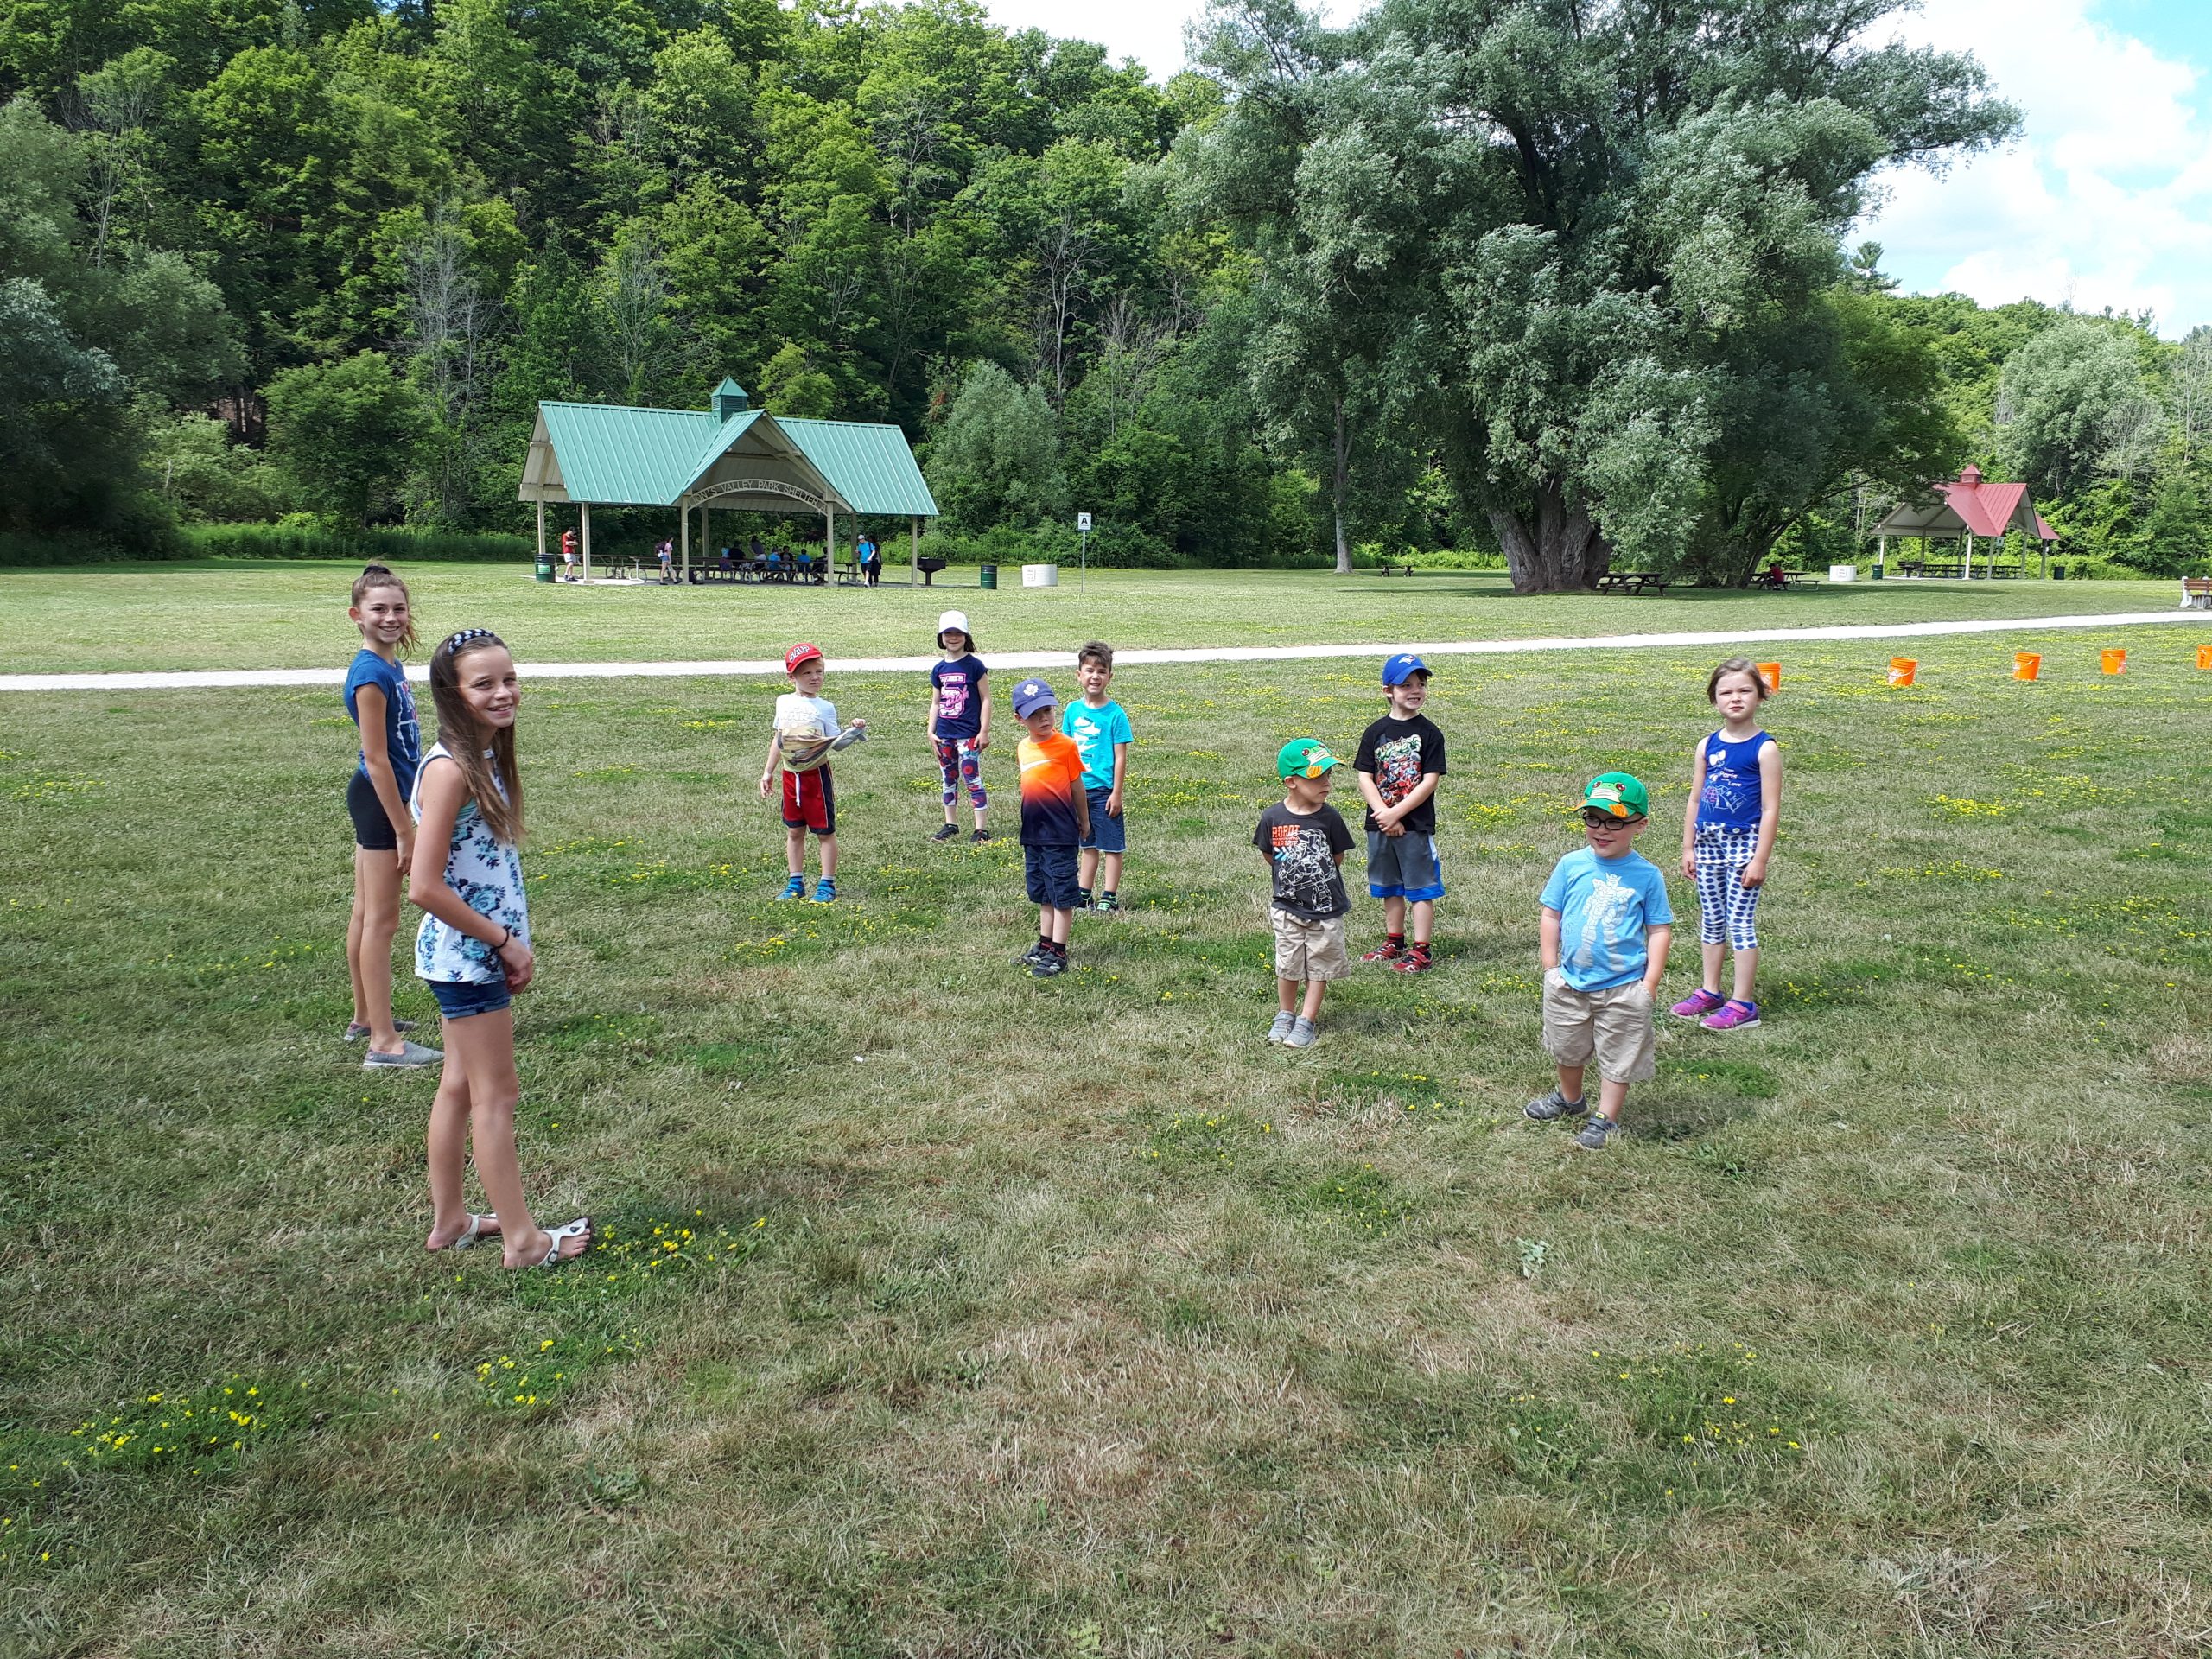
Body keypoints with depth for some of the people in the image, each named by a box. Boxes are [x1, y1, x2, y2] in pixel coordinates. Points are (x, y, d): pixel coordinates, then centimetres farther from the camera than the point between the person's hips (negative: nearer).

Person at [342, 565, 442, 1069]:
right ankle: (384, 1043, 2)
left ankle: (365, 1018, 31)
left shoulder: (389, 666, 8)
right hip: (379, 800, -9)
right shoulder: (372, 675, -20)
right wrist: (403, 830, -19)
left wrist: (406, 815, 20)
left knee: (365, 914, 18)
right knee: (381, 921, -4)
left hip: (375, 798, 9)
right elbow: (377, 759, -21)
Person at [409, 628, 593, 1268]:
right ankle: (523, 1239, 13)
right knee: (496, 1095, 2)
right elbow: (425, 886, -23)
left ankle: (449, 1221, 31)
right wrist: (506, 942, -16)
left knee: (461, 1085, 17)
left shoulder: (486, 758, 6)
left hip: (477, 953, 9)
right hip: (467, 955, -9)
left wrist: (509, 942, 5)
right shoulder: (450, 769, -21)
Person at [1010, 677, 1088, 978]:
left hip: (1060, 834, -6)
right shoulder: (1023, 748, 6)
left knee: (1062, 894, 2)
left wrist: (1084, 822, 6)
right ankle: (1044, 946, 29)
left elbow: (1077, 787, -2)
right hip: (1033, 834, 6)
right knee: (1043, 894, 17)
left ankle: (1058, 954, 8)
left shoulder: (1065, 745, -11)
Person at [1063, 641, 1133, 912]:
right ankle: (1083, 895, 25)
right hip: (1078, 789, 5)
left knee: (1112, 846, 5)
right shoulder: (1073, 710, 3)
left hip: (1104, 790, -4)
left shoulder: (1114, 714, -10)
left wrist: (1116, 793, -11)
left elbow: (1120, 756, -9)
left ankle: (1109, 897, 13)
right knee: (1088, 845, 17)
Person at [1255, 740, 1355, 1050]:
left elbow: (1338, 858, 0)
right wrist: (1292, 878, 1)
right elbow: (1270, 857, 3)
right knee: (1288, 966, 13)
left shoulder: (1329, 817, -13)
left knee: (1318, 966, 9)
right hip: (1287, 907, 0)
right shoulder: (1272, 818, -12)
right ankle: (1285, 1016, 31)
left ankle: (1307, 1021, 22)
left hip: (1326, 907, 0)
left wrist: (1317, 876, 1)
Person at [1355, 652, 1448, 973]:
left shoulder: (1429, 733, -5)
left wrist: (1396, 813, -15)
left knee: (1420, 888, 1)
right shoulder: (1376, 732, 3)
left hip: (1417, 825, -4)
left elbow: (1430, 781, -10)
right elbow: (1365, 777, 0)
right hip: (1380, 823, 4)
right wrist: (1383, 813, -13)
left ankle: (1421, 951, 7)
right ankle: (1394, 942, 30)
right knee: (1389, 886, 16)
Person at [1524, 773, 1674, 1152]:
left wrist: (1649, 984, -7)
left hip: (1623, 987, -3)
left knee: (1617, 1058, 8)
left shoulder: (1647, 875, -9)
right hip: (1570, 981, 3)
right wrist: (1551, 968, -1)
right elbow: (1550, 915, 2)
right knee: (1568, 1048, 23)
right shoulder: (1572, 865, -6)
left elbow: (1660, 931, -3)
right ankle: (1569, 1099, 47)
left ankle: (1605, 1120, 25)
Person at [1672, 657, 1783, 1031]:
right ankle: (1709, 992, 25)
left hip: (1744, 842, -5)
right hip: (1708, 841, 5)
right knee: (1711, 918, 13)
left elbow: (1770, 809, -11)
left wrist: (1760, 859, -14)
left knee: (1740, 920, -2)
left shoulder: (1764, 748, -9)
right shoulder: (1707, 746, 6)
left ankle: (1742, 1004, 6)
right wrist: (1688, 848, 10)